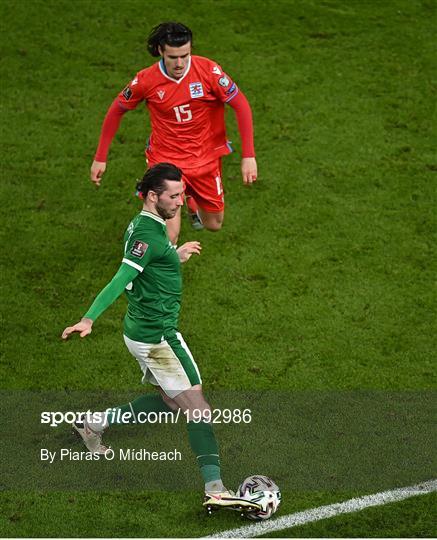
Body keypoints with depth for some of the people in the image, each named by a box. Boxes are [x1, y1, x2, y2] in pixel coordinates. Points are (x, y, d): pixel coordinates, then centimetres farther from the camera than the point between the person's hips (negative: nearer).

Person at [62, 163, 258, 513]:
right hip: (158, 336, -10)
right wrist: (89, 319, -37)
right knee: (198, 408, -8)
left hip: (143, 330, 10)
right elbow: (121, 280, -30)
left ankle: (94, 424, 30)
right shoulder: (149, 234, -21)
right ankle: (215, 490, -11)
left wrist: (176, 257, 23)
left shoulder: (144, 226, 9)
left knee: (170, 400, 23)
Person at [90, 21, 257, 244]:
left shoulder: (208, 71, -18)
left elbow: (241, 105, -11)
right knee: (169, 237, -17)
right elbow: (116, 110, 0)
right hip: (166, 160, -2)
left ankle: (193, 201, 55)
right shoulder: (146, 80, -16)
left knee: (213, 224, 19)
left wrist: (248, 156, -17)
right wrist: (100, 158, 4)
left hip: (206, 157, 2)